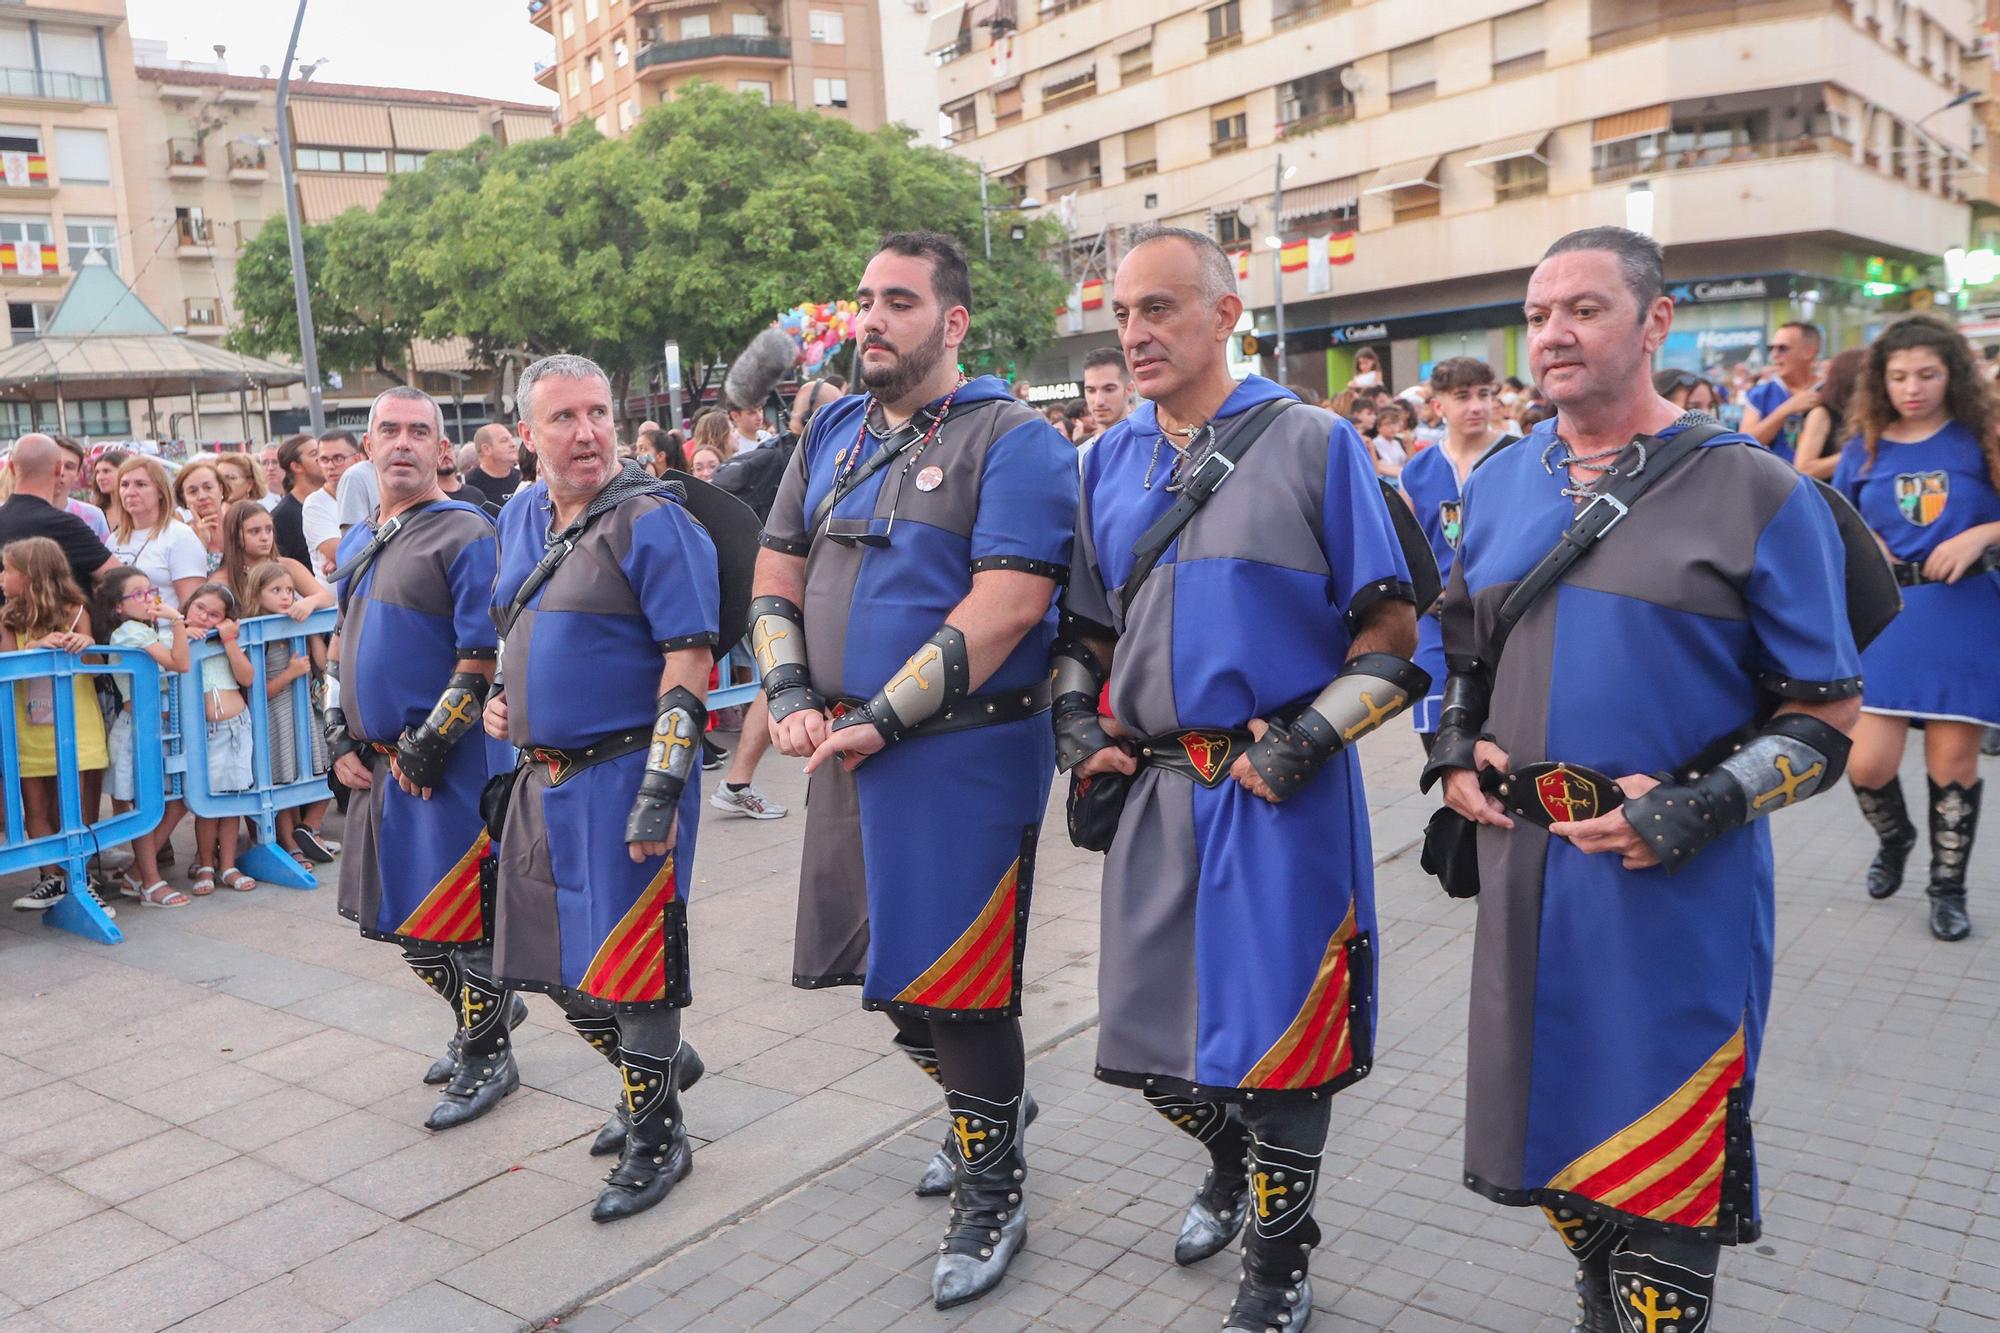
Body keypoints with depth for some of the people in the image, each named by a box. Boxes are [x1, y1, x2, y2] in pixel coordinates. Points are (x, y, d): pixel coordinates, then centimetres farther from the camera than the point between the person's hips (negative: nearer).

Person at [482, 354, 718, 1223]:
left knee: (626, 962, 0)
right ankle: (658, 1068, 40)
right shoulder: (519, 519, 11)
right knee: (556, 963, 17)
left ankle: (657, 1142, 18)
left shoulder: (652, 522, -13)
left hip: (623, 774, -8)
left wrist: (660, 790, -23)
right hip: (542, 776, 8)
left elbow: (688, 659, -18)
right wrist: (503, 694, 8)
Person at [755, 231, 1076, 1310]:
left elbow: (1002, 610, -19)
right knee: (893, 970, 16)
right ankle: (991, 1103, 43)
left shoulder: (1013, 441, -9)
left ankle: (992, 1196, 21)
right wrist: (791, 698, -2)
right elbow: (776, 579, 14)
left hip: (963, 754, -7)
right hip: (847, 751, 7)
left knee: (954, 983, 0)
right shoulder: (832, 433, 12)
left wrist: (879, 720, -20)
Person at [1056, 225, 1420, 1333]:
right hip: (1152, 790, 5)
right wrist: (1077, 729, 4)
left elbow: (1390, 628, -4)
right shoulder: (1107, 464, 10)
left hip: (1282, 795, -4)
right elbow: (1082, 628, 20)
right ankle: (1231, 1166, 46)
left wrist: (1303, 742, -14)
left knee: (1276, 1031, 4)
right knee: (1151, 1035, 14)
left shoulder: (1312, 444, -3)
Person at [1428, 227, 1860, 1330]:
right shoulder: (1500, 483, 7)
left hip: (1678, 888, -5)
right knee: (1549, 1121, 19)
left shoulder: (1753, 491, -8)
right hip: (1523, 864, 5)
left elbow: (1824, 715, -6)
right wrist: (1456, 751, 2)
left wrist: (1695, 808, -19)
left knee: (1663, 1162, 5)